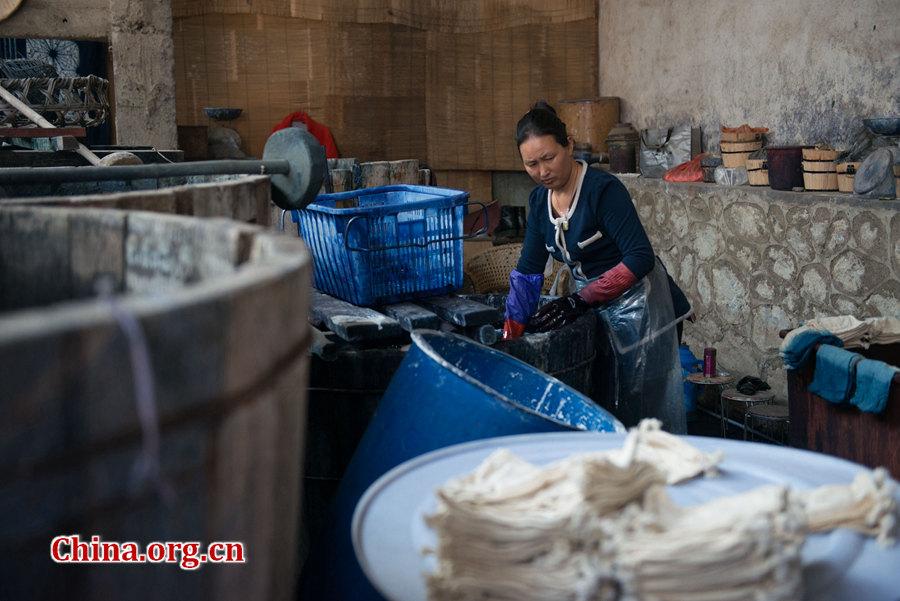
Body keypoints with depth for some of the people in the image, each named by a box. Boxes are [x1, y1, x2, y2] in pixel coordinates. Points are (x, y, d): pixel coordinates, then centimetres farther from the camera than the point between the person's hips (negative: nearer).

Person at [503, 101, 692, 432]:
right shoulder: (539, 199, 3)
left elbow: (640, 257, -26)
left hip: (642, 310, -7)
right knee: (605, 412, 12)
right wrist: (512, 331, -3)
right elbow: (528, 270, 5)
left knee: (645, 412, -2)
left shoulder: (602, 189, -20)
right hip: (599, 312, 7)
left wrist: (580, 301, -29)